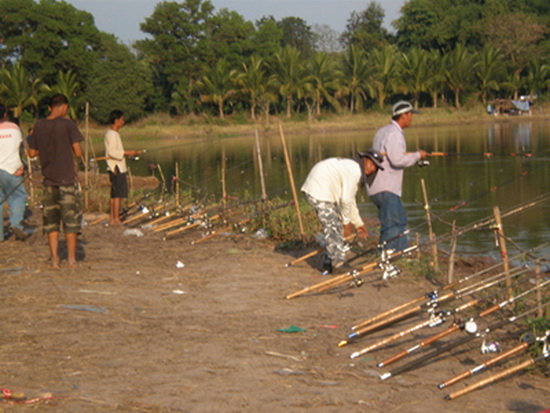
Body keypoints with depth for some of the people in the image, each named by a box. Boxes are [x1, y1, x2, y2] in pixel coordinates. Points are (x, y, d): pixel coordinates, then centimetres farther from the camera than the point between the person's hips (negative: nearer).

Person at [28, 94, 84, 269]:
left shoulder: (39, 126, 4)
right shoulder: (67, 124, -9)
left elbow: (32, 153, 9)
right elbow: (78, 153, -11)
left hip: (49, 179, 4)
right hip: (67, 178, -4)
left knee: (51, 220, 9)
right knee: (71, 218, 4)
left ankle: (54, 258, 6)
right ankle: (71, 258, 4)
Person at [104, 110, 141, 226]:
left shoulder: (114, 134, 18)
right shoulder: (111, 134, -13)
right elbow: (111, 152, -21)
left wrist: (130, 153, 20)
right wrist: (127, 153, -19)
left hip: (118, 167, 10)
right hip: (116, 168, -10)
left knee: (115, 194, 11)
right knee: (118, 194, -11)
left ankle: (112, 219, 13)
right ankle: (116, 219, -12)